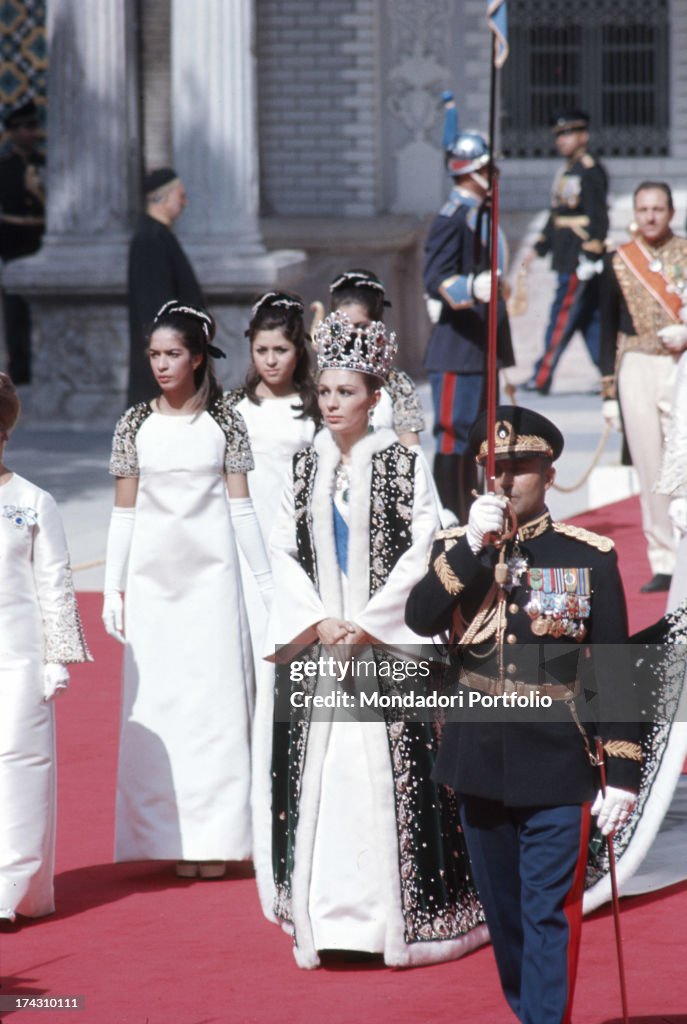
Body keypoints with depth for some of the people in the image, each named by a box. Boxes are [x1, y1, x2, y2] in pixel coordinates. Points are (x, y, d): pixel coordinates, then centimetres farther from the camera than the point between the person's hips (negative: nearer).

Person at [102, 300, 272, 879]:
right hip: (152, 578, 1)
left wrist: (267, 581, 3)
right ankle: (171, 837, 6)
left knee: (216, 698, -3)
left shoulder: (223, 421, 2)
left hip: (211, 576, -1)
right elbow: (124, 512, 7)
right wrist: (113, 587, 4)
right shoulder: (136, 424, 5)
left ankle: (215, 837, 2)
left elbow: (241, 506, 4)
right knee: (157, 703, 0)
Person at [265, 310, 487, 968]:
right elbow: (284, 550, 6)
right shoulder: (306, 465, 9)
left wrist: (368, 622, -13)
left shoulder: (399, 463, -3)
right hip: (317, 644, 4)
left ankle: (402, 917, 2)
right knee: (318, 775, 2)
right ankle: (328, 915, 7)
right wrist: (318, 620, -7)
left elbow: (422, 550, -8)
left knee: (390, 773, -5)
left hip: (384, 644, -4)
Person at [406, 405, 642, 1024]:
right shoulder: (457, 550, 5)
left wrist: (623, 773, -7)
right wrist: (474, 546, -23)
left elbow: (615, 672, -3)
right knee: (502, 910, 14)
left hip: (556, 768, -3)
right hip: (480, 763, 3)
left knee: (549, 913, -6)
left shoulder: (590, 557, -3)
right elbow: (420, 621, -14)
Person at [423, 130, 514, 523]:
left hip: (481, 347, 11)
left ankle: (470, 519, 22)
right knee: (453, 435, -8)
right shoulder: (452, 217, -14)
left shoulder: (478, 214, 17)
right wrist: (471, 288, -40)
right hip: (457, 347, -11)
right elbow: (436, 279, -21)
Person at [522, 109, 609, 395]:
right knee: (592, 320, 10)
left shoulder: (590, 171, -12)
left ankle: (542, 378, -4)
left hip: (579, 262, -10)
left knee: (562, 318, -6)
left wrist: (590, 257, -21)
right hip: (566, 261, 10)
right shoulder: (566, 172, 18)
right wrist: (539, 248, 23)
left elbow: (598, 217, -17)